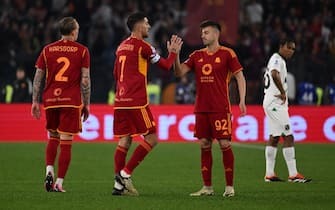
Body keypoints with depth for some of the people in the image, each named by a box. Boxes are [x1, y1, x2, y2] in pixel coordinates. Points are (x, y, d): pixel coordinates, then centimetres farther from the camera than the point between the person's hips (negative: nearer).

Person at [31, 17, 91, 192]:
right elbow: (85, 80, -3)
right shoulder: (82, 50, 1)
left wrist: (35, 102, 11)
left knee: (53, 137, 19)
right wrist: (86, 104, 3)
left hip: (50, 100, 3)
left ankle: (49, 171, -1)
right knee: (66, 142, 0)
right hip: (72, 101, -3)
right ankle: (59, 183, -3)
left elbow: (38, 77, 6)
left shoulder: (47, 50, 8)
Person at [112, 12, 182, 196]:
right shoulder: (142, 46, -7)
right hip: (136, 102, -8)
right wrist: (173, 52, 16)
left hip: (120, 101, 8)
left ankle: (119, 185, 1)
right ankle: (125, 174, -8)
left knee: (125, 140, 7)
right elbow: (165, 65, -1)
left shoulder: (122, 46, 16)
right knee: (151, 138, -1)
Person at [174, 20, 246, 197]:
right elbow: (179, 72, 5)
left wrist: (242, 100, -11)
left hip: (220, 108, -5)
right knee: (204, 145, 5)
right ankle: (207, 187, 11)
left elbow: (240, 76, -2)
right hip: (201, 108, 5)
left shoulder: (227, 54, -1)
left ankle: (229, 186, 1)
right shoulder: (197, 55, 12)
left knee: (224, 144, -6)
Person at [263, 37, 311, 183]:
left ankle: (269, 174, 15)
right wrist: (283, 93, -24)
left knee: (274, 137, 13)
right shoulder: (277, 59, -13)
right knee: (288, 137, -10)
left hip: (271, 104, 11)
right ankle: (293, 175, -11)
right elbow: (275, 74, -33)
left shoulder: (279, 60, 18)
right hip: (275, 104, -11)